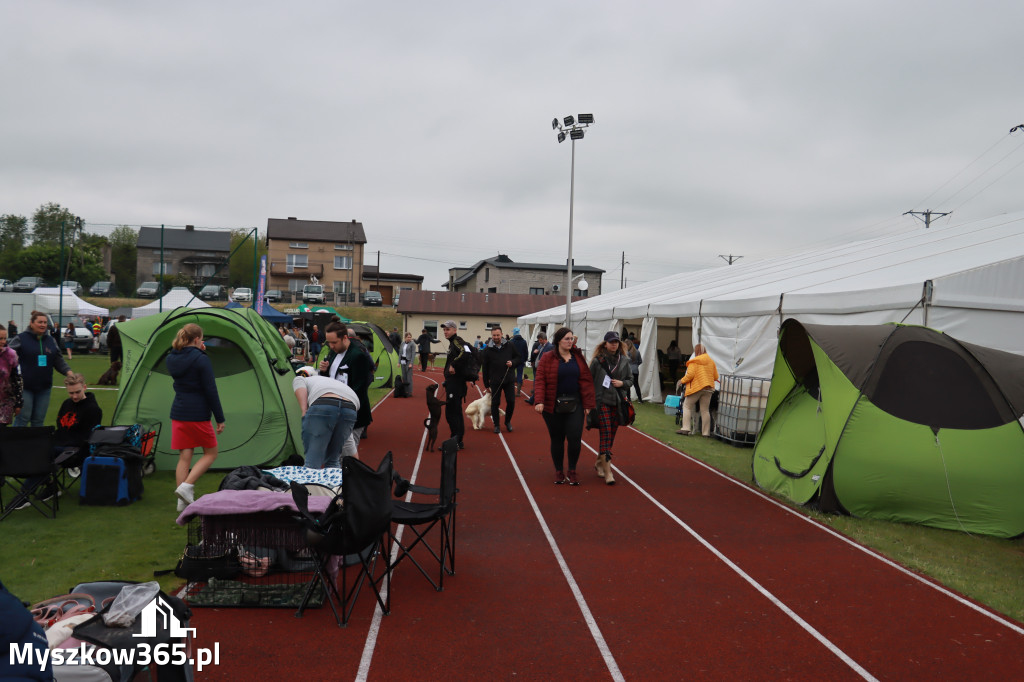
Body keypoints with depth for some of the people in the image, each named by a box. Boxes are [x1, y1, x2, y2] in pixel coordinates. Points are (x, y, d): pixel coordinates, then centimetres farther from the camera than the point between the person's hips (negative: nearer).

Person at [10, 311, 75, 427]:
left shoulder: (51, 340, 11)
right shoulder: (20, 339, -3)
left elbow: (59, 361, 13)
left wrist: (68, 371, -4)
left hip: (44, 387, 4)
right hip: (25, 387, -4)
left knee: (38, 420, 11)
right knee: (23, 418, -1)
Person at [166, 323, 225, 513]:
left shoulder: (171, 358, 6)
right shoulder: (202, 360, -14)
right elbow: (211, 391, -13)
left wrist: (199, 353, 11)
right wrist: (220, 419, -7)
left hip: (178, 413, 6)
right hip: (198, 414, -6)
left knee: (184, 456, 9)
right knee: (211, 453, 9)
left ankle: (183, 501, 7)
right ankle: (186, 486, -6)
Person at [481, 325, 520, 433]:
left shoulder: (509, 346, 1)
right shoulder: (488, 350, -2)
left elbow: (519, 358, 10)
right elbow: (485, 368, 2)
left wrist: (513, 363, -12)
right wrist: (486, 385, 2)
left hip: (509, 380, 1)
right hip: (495, 382, -1)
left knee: (511, 402, 2)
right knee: (495, 403, 3)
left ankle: (508, 421, 25)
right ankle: (496, 425, 17)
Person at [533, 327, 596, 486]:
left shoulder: (578, 357, 6)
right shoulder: (547, 358, -1)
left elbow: (586, 381, 4)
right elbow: (539, 380, -7)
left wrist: (588, 404, -2)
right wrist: (539, 401, -19)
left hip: (574, 405, 1)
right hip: (553, 406, -1)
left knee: (575, 438, -6)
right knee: (557, 439, 8)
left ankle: (572, 471, 13)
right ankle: (558, 471, 23)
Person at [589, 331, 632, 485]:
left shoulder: (624, 360, 7)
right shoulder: (597, 361, -4)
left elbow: (631, 379, 16)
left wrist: (622, 383, -6)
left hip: (618, 403, 5)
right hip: (602, 402, -4)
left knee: (611, 437, 12)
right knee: (605, 436, -10)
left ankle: (599, 463, 31)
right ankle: (607, 472, -10)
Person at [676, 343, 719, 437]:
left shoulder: (694, 361, -8)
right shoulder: (711, 361, 9)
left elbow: (690, 375, -17)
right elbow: (716, 377, 11)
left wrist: (681, 381, -4)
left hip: (696, 387, -5)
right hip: (708, 389, 5)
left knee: (687, 406, 6)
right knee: (705, 410, 8)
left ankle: (685, 428, -4)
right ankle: (706, 432, 8)